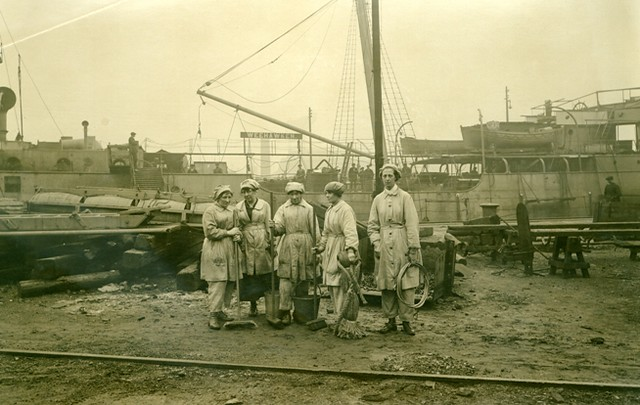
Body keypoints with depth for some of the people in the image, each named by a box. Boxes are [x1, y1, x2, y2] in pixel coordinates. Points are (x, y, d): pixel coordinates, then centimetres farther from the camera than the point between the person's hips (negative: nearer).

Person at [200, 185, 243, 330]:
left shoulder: (232, 211, 14)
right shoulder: (210, 211, -6)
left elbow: (236, 227, 22)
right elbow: (210, 231, -13)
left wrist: (237, 235, 0)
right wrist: (228, 232, -13)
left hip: (230, 250, 7)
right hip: (215, 250, -7)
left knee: (229, 282, 7)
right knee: (217, 282, -10)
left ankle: (220, 311, 19)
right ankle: (213, 316, -6)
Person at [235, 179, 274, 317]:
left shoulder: (264, 205, 2)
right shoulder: (238, 207, 8)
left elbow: (269, 225, 2)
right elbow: (237, 227, 12)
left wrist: (270, 243, -3)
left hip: (262, 243, -2)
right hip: (246, 244, 2)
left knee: (266, 277, -1)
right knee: (249, 277, 3)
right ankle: (253, 305, 17)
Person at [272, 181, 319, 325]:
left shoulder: (309, 209, 7)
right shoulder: (283, 209, 7)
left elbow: (314, 231, 7)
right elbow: (279, 228, -1)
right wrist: (275, 227, -23)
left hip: (305, 248, 1)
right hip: (288, 247, -1)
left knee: (303, 280, 6)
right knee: (286, 279, -8)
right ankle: (284, 312, -6)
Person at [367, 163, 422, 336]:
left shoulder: (405, 197, -1)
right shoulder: (378, 199, 9)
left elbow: (412, 224, -5)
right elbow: (372, 225, 11)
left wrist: (413, 247, -9)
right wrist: (376, 244, -1)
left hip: (402, 244, -3)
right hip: (384, 246, 3)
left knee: (406, 284, -1)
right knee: (386, 285, 5)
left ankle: (406, 321, 8)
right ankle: (391, 321, 16)